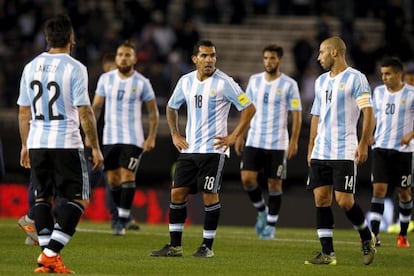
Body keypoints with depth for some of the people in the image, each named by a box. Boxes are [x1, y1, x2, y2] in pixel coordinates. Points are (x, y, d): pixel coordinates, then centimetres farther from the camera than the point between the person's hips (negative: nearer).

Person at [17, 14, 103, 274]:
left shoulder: (31, 67, 7)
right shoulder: (74, 68, -10)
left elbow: (24, 111, 12)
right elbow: (84, 112, -11)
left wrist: (25, 145, 22)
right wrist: (96, 147, -4)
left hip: (37, 143, 5)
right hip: (66, 143, -5)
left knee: (43, 197, 16)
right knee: (78, 198, 2)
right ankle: (51, 254, -9)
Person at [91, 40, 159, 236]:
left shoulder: (142, 83, -4)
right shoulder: (106, 79, 3)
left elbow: (153, 112, 3)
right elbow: (96, 106, 10)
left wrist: (151, 137, -5)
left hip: (132, 139, -3)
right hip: (110, 137, 3)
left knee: (127, 176, -13)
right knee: (113, 179, 6)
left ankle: (123, 220, -11)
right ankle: (122, 214, 23)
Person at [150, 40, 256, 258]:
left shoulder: (224, 83, -9)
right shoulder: (186, 81, 7)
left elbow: (249, 109, -7)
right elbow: (171, 108, 24)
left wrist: (232, 137, -9)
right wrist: (175, 135, 13)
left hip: (213, 148, -5)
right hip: (188, 148, 5)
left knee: (210, 195, -4)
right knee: (177, 193, 2)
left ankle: (207, 246, 5)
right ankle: (175, 246, 9)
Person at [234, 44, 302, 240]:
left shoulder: (289, 84, -4)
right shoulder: (254, 81, 8)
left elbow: (296, 114, -4)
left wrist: (294, 141, -11)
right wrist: (239, 136, 9)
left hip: (277, 143, -3)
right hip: (254, 141, 3)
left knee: (274, 183, 0)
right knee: (247, 178, -8)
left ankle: (271, 225, 12)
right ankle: (261, 211, 17)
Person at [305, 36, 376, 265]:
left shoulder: (355, 78, -6)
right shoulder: (321, 81, 16)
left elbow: (368, 113, -11)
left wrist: (363, 144, -18)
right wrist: (311, 148, 18)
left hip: (344, 152, -7)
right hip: (320, 152, 7)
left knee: (344, 201, -10)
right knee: (321, 199, 0)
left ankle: (367, 238, 15)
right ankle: (327, 253, 3)